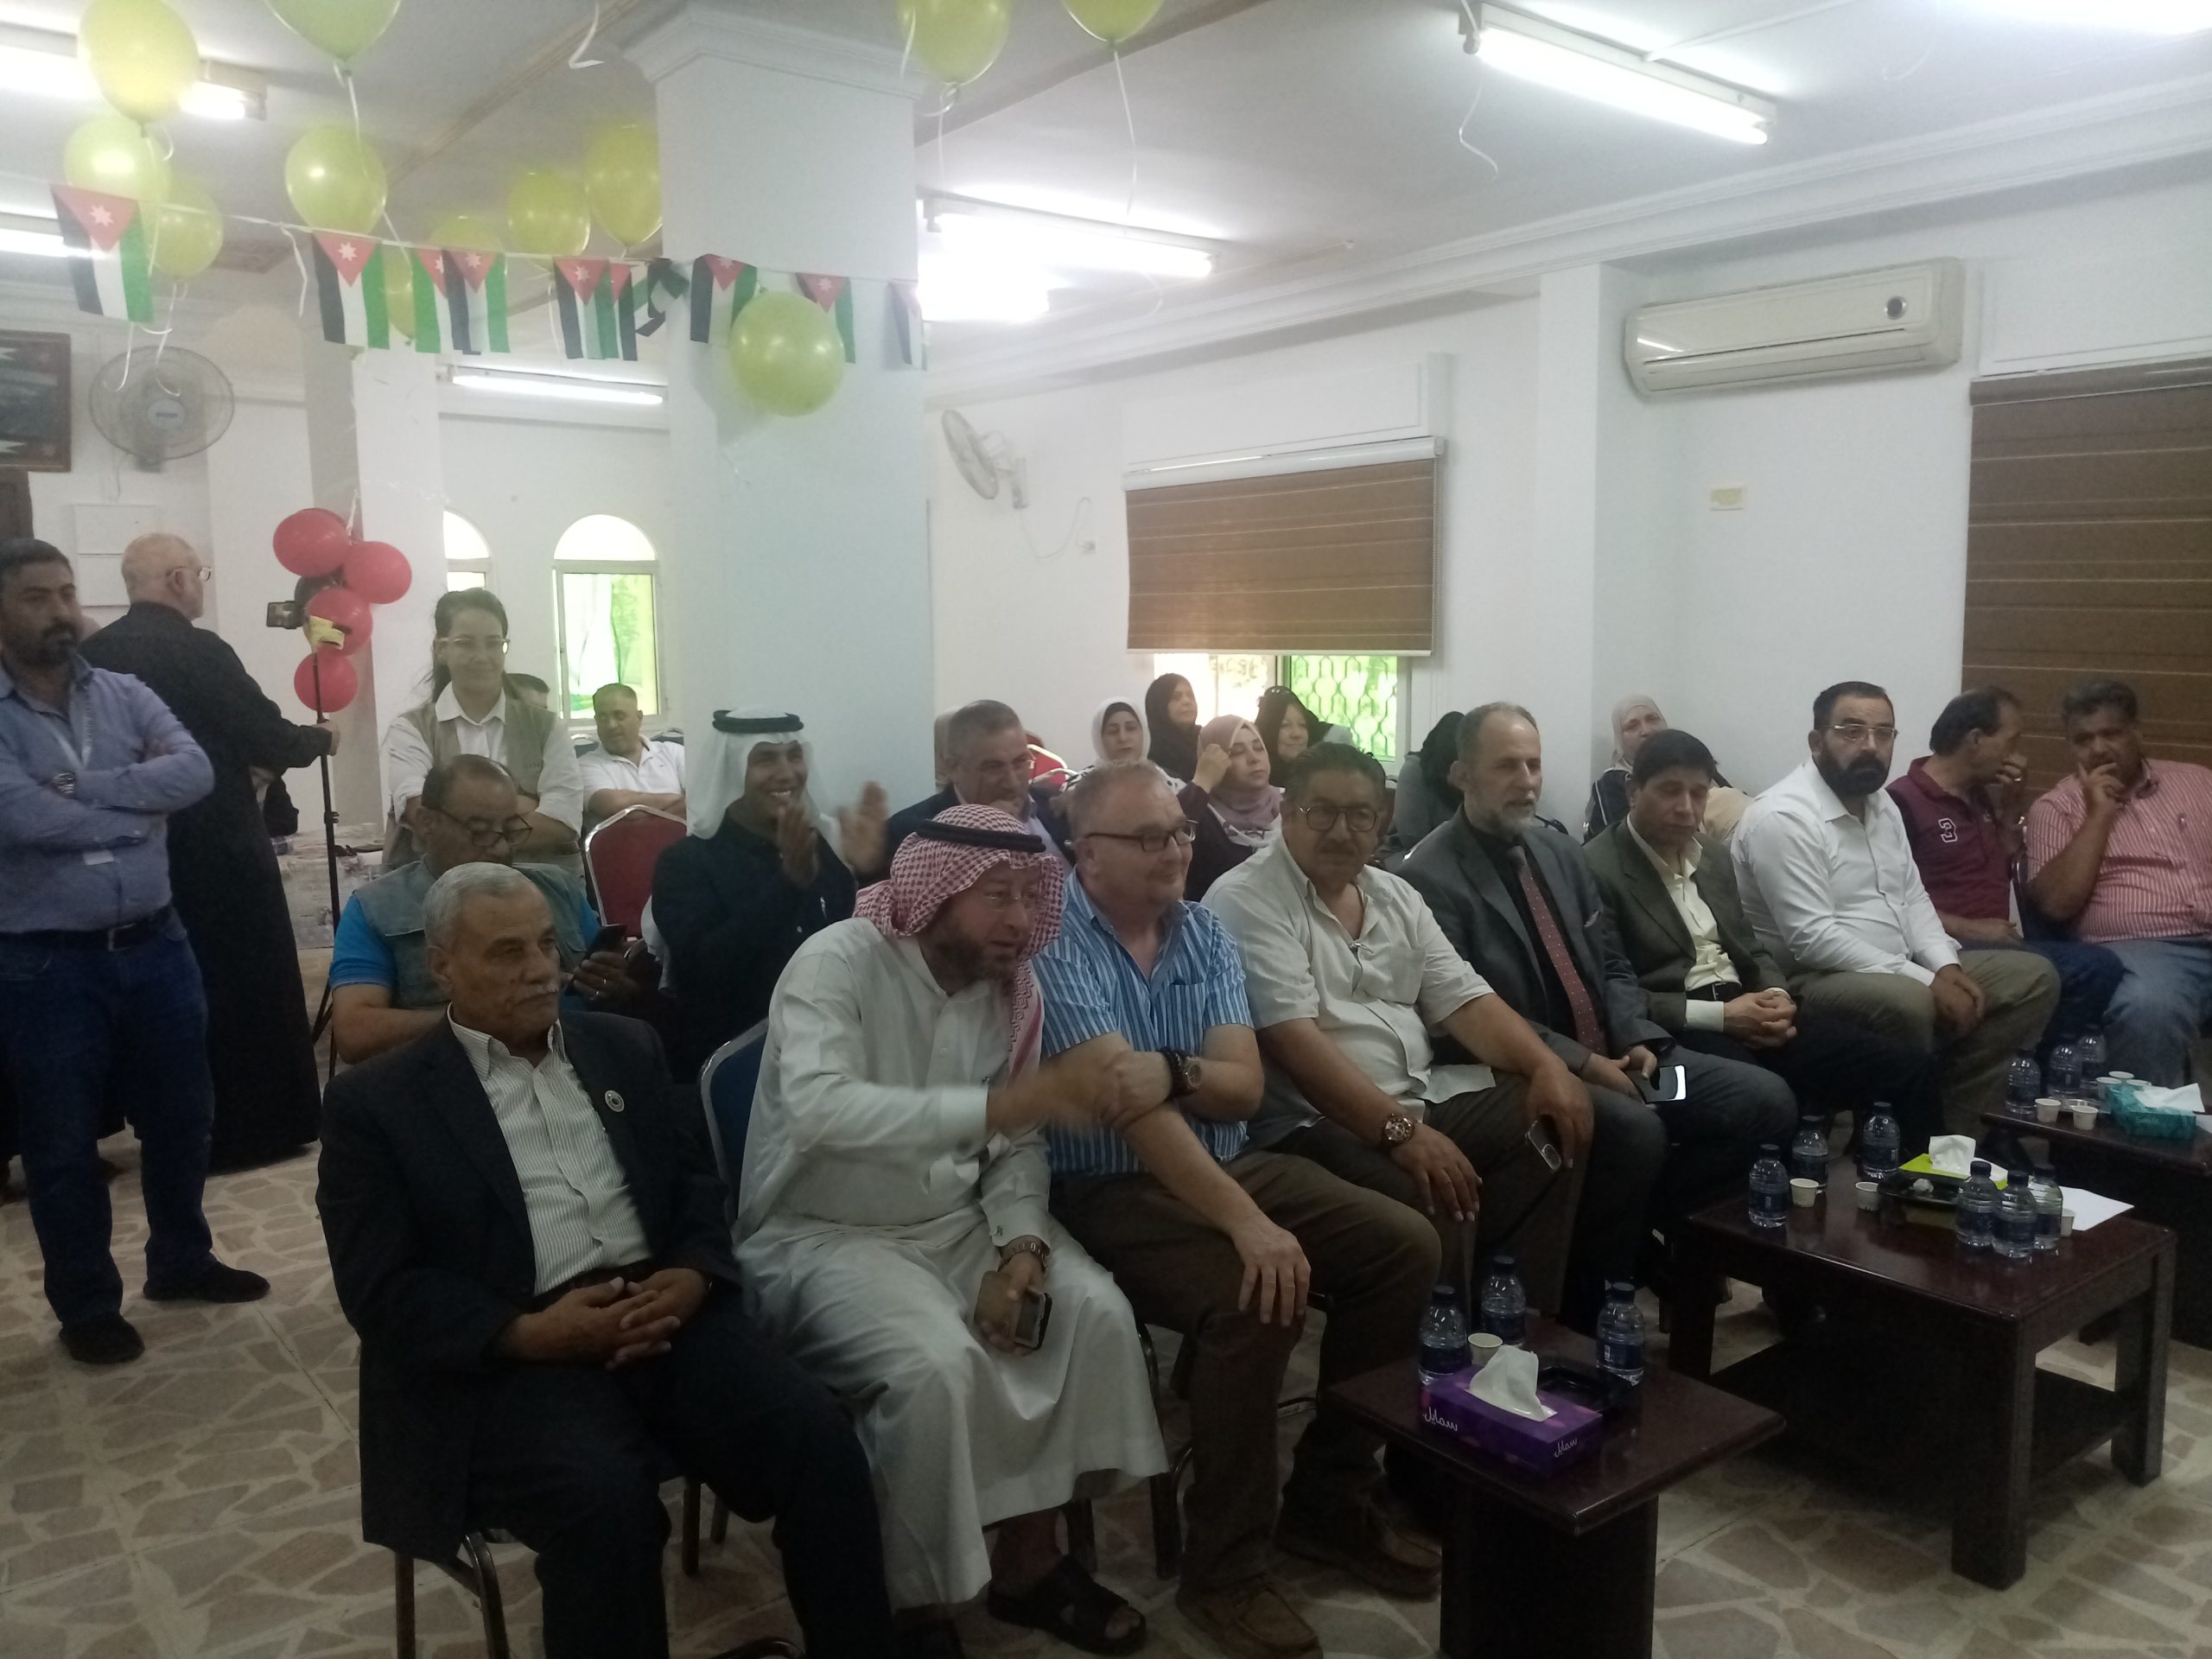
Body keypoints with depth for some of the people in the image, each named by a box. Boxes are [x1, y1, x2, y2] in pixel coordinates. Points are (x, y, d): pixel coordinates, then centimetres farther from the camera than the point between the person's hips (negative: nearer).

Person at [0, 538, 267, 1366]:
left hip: (154, 943, 4)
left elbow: (195, 772, -11)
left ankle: (181, 1261, 36)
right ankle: (86, 1305, 26)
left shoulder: (126, 695, 4)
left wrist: (83, 787, -19)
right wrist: (138, 810, -11)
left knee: (181, 1115, 16)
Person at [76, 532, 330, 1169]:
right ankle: (257, 1126, 13)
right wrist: (320, 738, 6)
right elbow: (268, 739, -14)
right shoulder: (198, 650, -16)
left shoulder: (91, 655, 4)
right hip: (218, 852, -7)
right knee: (247, 987, 5)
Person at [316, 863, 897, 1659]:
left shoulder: (625, 1046, 16)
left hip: (665, 1310, 4)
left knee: (817, 1435, -20)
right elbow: (380, 1291, -3)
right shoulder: (376, 1100, 3)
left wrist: (691, 1276, -7)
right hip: (507, 1358, -3)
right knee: (604, 1498, -33)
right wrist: (530, 1331, -17)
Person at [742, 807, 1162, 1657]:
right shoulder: (838, 961, -18)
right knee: (936, 1361, -30)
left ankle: (1030, 1559, 5)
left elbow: (1018, 1145, 2)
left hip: (957, 1220, 6)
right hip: (824, 1232, -6)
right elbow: (819, 1109, -35)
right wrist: (988, 1105, -42)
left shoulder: (1011, 986, 1)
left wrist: (1021, 1247, -16)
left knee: (1097, 1312, -13)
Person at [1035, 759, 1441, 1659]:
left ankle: (1330, 1494, 9)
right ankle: (1223, 1566, -10)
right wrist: (1245, 1220, -31)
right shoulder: (1053, 940, -15)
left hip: (1229, 1161, 7)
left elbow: (1243, 1084, -2)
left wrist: (1173, 1072, -26)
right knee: (1253, 1296, -32)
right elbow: (1125, 1100, -25)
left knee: (1404, 1245, -7)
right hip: (1111, 1189, -7)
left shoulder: (1205, 929, 5)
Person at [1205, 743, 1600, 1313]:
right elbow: (1294, 1038, -19)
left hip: (1427, 1098, 8)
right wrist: (1401, 1130, -26)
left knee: (1560, 1129, -8)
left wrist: (1547, 1065, -7)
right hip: (1316, 1123, -8)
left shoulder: (1396, 896, 15)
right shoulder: (1245, 900, -9)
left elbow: (1464, 1001, 11)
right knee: (1435, 1205, -31)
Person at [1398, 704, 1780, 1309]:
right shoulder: (1431, 878, -12)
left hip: (1613, 1055, 8)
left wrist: (1637, 1041, -3)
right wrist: (1580, 1062, -19)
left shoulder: (1558, 849, 12)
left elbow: (1611, 965, 16)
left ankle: (1643, 1225, 7)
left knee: (1765, 1100, -6)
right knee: (1636, 1130, -33)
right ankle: (1587, 1303, -9)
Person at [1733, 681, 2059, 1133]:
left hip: (1903, 973, 10)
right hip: (1811, 980, -10)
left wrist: (1946, 967, -4)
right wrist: (1927, 981, -23)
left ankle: (1958, 1126, 2)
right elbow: (1813, 938, -25)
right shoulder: (1784, 817, -19)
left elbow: (1913, 898, 15)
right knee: (1908, 1003, -38)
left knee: (2033, 977, 3)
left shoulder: (1881, 803, 11)